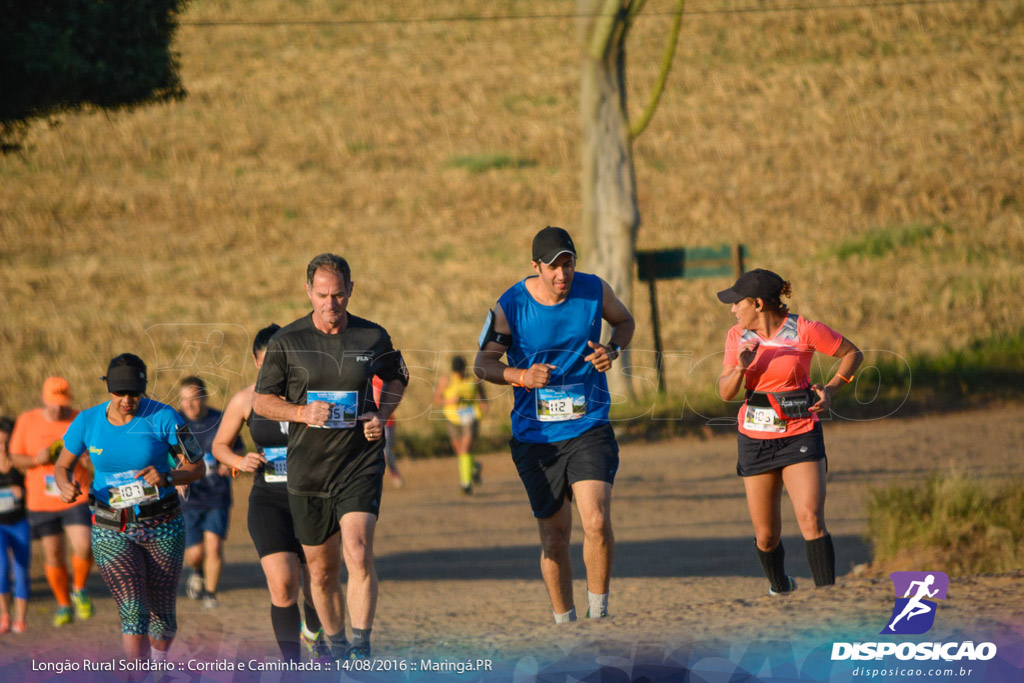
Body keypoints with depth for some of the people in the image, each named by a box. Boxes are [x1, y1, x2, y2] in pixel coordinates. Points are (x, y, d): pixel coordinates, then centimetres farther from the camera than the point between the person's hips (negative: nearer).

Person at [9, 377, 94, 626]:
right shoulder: (27, 421, 0)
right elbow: (16, 457, 5)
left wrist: (89, 459, -22)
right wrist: (36, 460, -16)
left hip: (77, 498, -2)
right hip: (42, 500, 2)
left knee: (83, 547, -18)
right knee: (53, 555, 6)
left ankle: (79, 590, 11)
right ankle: (64, 605, 26)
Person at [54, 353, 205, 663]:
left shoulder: (162, 417, -11)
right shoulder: (87, 422, -6)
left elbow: (197, 466, -5)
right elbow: (62, 465, 10)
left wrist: (167, 478, -26)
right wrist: (66, 485, -14)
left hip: (163, 529, 0)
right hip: (112, 532, 0)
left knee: (162, 614, 11)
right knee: (133, 610, -20)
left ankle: (159, 664, 42)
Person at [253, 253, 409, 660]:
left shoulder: (373, 337, 1)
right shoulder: (287, 341, -2)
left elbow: (397, 378, 20)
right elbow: (261, 401, 4)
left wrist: (382, 415, 1)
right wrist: (301, 412, -15)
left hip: (361, 466, -1)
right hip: (307, 470, 1)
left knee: (358, 554, -21)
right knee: (321, 570, 10)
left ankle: (362, 649, -17)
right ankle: (336, 647, 30)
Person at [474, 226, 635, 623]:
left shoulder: (594, 291, -3)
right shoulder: (511, 306, -8)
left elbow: (624, 321, 18)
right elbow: (483, 363, -1)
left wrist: (613, 349, -4)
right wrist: (521, 376, -21)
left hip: (590, 429, 0)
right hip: (535, 437, 0)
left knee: (597, 522, -18)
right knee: (554, 537, 5)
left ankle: (599, 612, -1)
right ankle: (564, 622, 22)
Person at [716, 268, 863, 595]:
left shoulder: (804, 330, -10)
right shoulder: (738, 336, 1)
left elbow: (853, 354, 3)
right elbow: (725, 393, -1)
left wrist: (829, 389, -10)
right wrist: (741, 367, -20)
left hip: (800, 436, -3)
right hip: (755, 439, 3)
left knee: (811, 520, -21)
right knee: (766, 536, 8)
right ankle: (779, 586, 35)